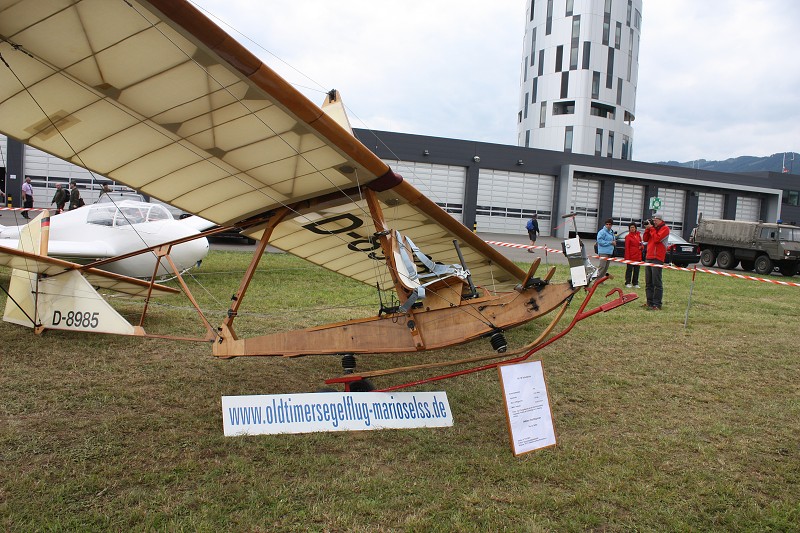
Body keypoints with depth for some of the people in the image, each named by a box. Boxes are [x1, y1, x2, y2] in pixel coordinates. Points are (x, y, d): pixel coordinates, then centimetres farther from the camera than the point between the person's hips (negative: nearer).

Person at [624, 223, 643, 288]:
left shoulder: (638, 235, 11)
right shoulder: (628, 236, -6)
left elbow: (641, 243, 23)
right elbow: (627, 248, -9)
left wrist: (641, 246, -2)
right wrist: (627, 257, -15)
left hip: (638, 256, 6)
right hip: (631, 256, -6)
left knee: (636, 270, 10)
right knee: (629, 270, 0)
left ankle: (635, 283, 16)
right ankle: (628, 283, 6)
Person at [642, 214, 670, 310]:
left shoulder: (665, 228, -3)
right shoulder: (653, 228, 20)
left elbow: (657, 239, -17)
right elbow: (645, 239, 14)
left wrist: (651, 228, -7)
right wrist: (647, 229, 4)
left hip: (657, 259, -8)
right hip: (648, 258, 8)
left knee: (656, 283, -9)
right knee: (648, 283, 10)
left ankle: (657, 305, -10)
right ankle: (650, 302, 16)